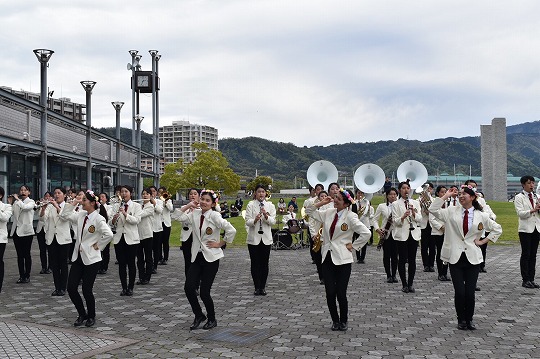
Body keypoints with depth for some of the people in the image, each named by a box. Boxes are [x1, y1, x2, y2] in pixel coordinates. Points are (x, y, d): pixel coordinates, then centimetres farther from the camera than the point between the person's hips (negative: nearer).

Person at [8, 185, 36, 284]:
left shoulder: (31, 202, -1)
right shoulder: (16, 202, 11)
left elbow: (25, 207, -22)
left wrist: (17, 199, -11)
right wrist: (10, 203, -1)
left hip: (26, 230, -4)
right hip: (16, 230, 4)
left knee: (26, 254, 1)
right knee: (19, 254, 7)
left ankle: (27, 276, 9)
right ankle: (21, 275, 13)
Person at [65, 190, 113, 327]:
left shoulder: (98, 218, -15)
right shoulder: (81, 215, 7)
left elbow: (109, 234, -25)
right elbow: (66, 214, 21)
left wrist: (98, 245, -15)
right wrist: (74, 202, 10)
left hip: (91, 259, -7)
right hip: (78, 257, 7)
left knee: (87, 290, -1)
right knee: (71, 288, 4)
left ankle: (91, 316, 23)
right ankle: (82, 314, 24)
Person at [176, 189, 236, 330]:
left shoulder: (214, 216, -12)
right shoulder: (195, 214, 6)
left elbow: (231, 230, -19)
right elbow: (180, 217, -1)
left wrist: (220, 243, -11)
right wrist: (189, 205, -2)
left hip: (211, 258, -5)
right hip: (196, 256, 5)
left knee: (204, 292, -5)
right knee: (189, 288, -5)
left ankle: (212, 319, 21)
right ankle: (199, 316, 18)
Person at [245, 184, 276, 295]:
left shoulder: (270, 205, 4)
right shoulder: (251, 205, -1)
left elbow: (273, 222, -4)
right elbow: (247, 222, -8)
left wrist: (266, 215, -22)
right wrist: (255, 220, -28)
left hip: (266, 238, 2)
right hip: (253, 238, -1)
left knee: (264, 263, 5)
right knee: (255, 263, 3)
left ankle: (263, 287, 15)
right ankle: (257, 287, 12)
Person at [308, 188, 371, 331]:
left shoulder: (350, 217, -10)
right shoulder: (328, 213, 7)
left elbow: (366, 233, -13)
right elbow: (311, 213, 17)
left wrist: (353, 245, -8)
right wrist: (321, 203, 4)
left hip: (342, 259, -4)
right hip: (327, 258, 4)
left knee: (341, 294, -3)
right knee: (330, 293, 2)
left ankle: (343, 321, 21)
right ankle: (335, 320, 23)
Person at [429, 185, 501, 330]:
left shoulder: (481, 216, 4)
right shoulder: (452, 211, 3)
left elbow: (497, 229, 15)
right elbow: (433, 210, -9)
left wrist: (483, 241, 5)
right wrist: (446, 196, -6)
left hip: (473, 258, 0)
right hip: (455, 257, 0)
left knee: (470, 292, 0)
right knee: (459, 291, -3)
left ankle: (469, 319, 21)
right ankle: (461, 319, 18)